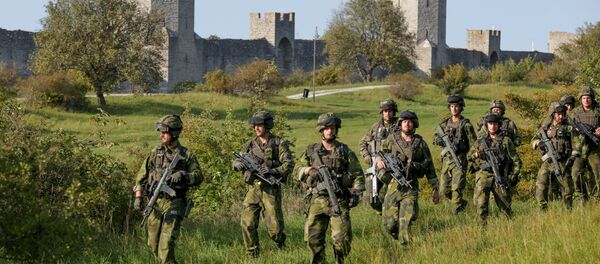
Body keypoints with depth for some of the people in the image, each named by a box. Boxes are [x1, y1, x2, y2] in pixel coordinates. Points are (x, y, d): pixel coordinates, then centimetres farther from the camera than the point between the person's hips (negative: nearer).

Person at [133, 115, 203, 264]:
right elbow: (142, 176, 9)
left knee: (166, 245, -14)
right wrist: (138, 197, 0)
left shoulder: (186, 155, -1)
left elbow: (198, 177, -5)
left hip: (174, 205, -4)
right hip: (155, 203, 4)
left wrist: (183, 175, -23)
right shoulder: (155, 153, 8)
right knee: (153, 244, 9)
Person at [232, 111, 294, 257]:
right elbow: (236, 162, 8)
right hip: (253, 189, 4)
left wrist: (273, 171, -23)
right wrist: (240, 165, -16)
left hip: (271, 189, -4)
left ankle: (281, 243, 26)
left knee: (274, 225, -6)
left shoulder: (279, 144, -2)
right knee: (247, 224, -4)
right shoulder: (251, 144, 11)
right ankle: (252, 255, 8)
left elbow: (289, 164, -8)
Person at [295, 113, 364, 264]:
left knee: (342, 238, -9)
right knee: (312, 237, -3)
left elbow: (358, 175, 7)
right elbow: (298, 170, 13)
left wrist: (356, 192, -6)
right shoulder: (311, 151, 10)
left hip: (339, 201, -2)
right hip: (317, 200, 2)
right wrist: (306, 170, -8)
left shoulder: (345, 151, 6)